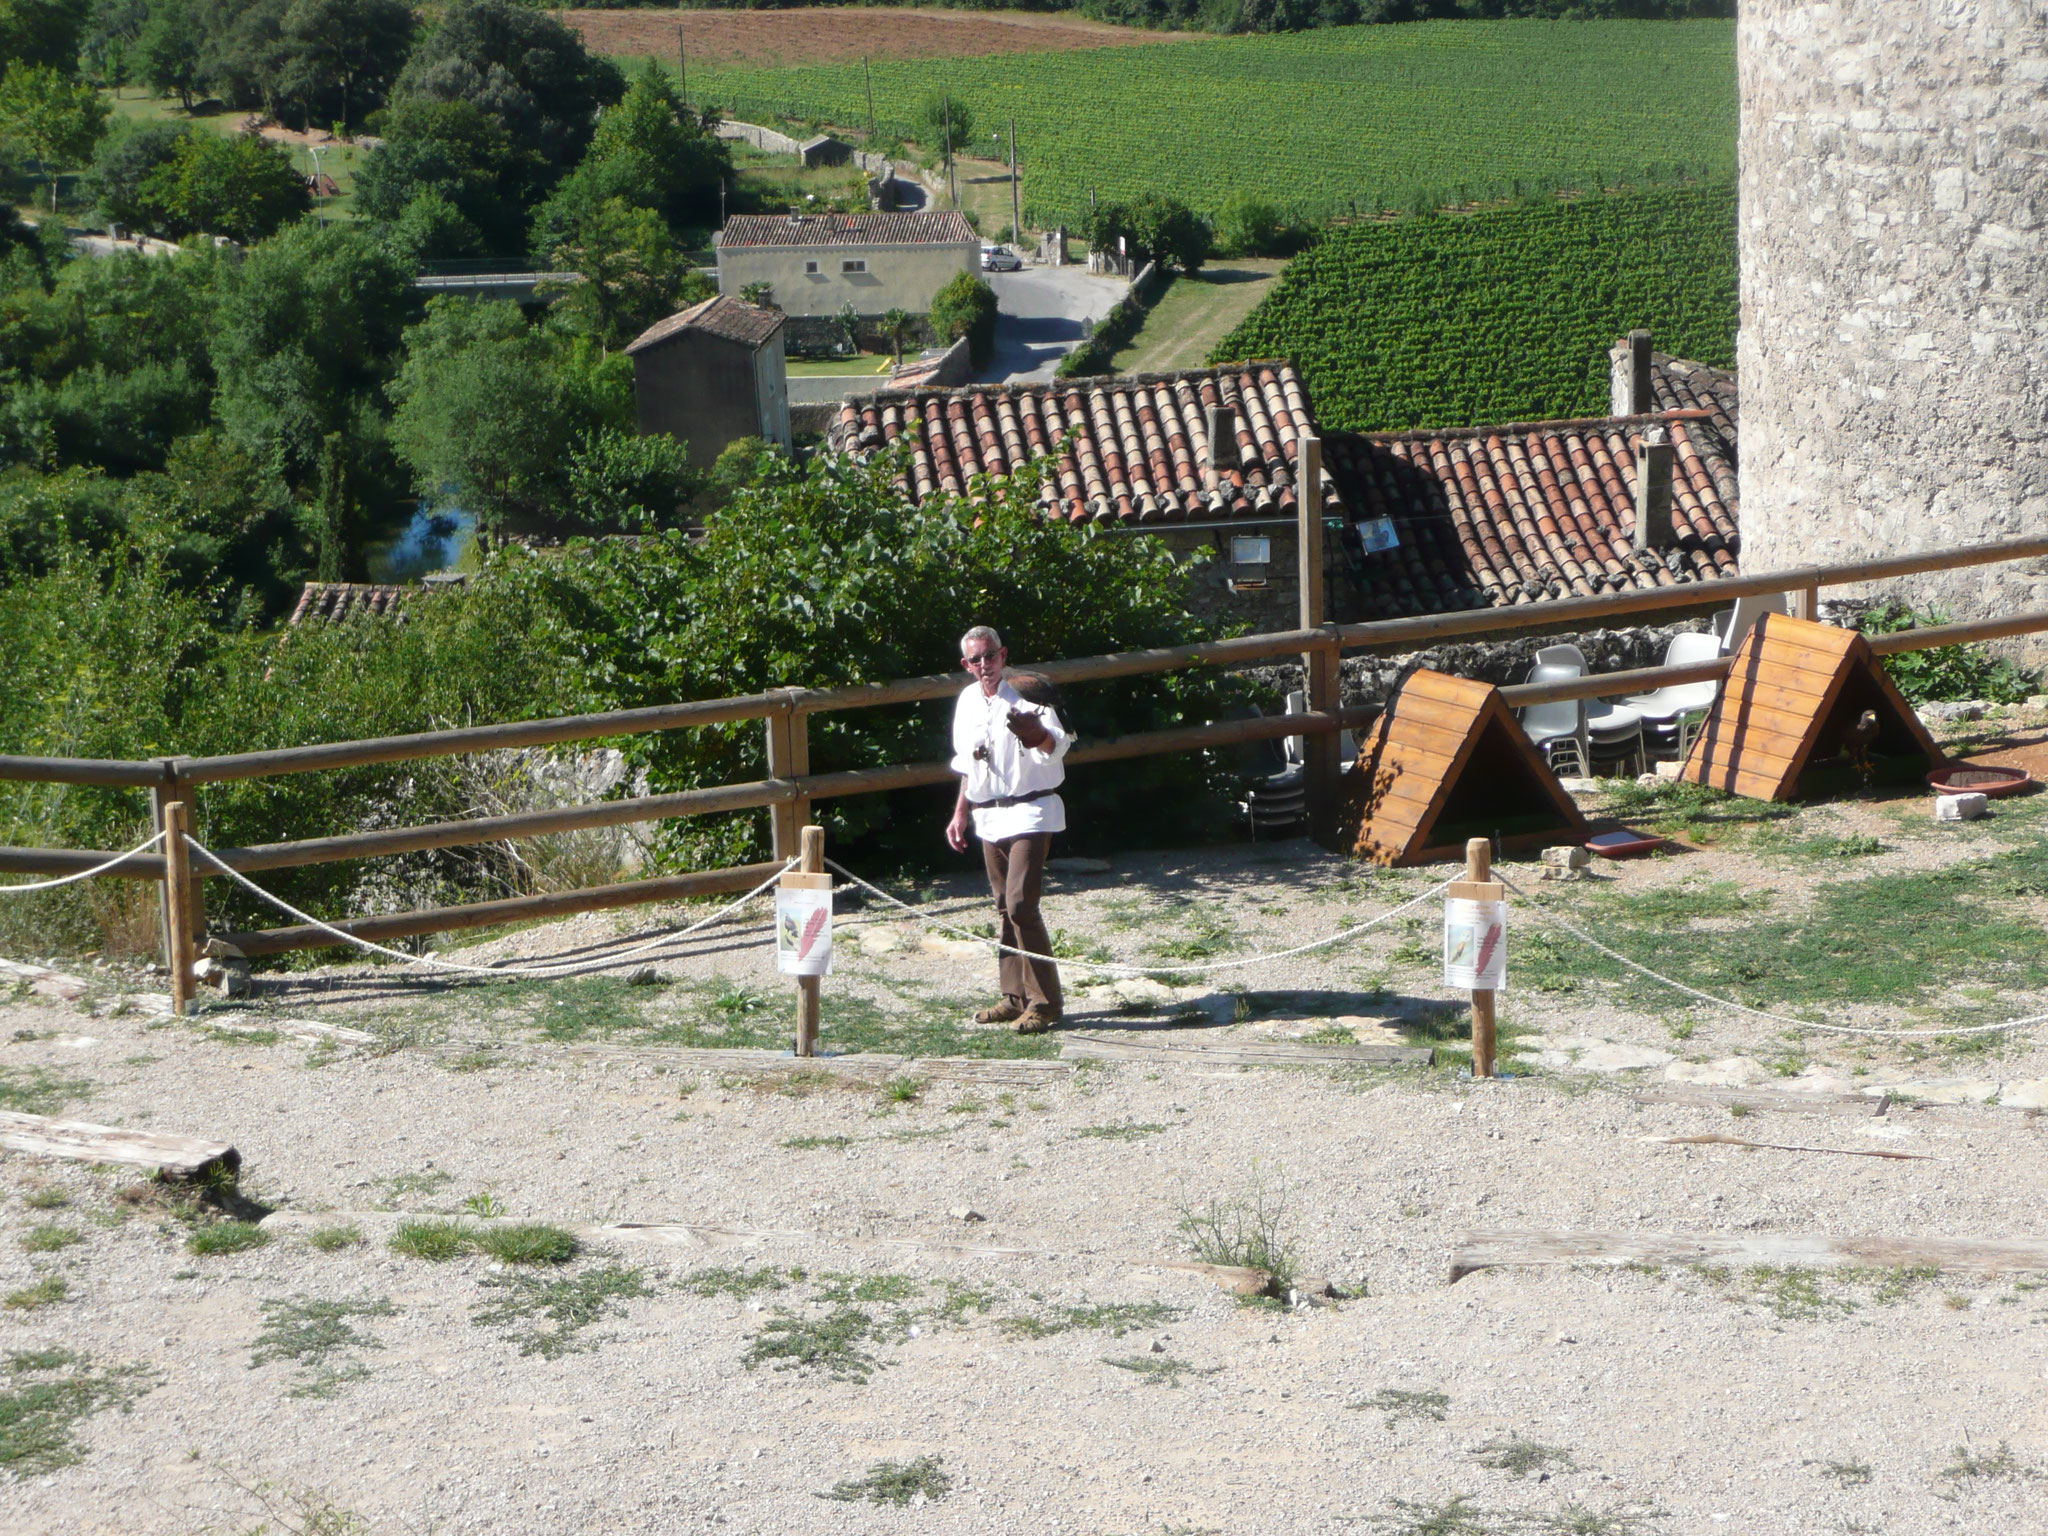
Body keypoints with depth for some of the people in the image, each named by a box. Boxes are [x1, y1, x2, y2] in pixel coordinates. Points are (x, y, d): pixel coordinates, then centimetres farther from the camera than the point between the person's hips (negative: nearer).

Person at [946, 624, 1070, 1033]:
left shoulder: (1025, 695, -11)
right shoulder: (967, 702, 10)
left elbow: (1055, 746, -28)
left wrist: (1039, 733, -49)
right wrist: (961, 813, 21)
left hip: (1029, 812, -7)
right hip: (988, 817, 7)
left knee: (1021, 904, -16)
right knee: (1004, 908, 11)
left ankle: (1043, 1003, -11)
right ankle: (1016, 997, 20)